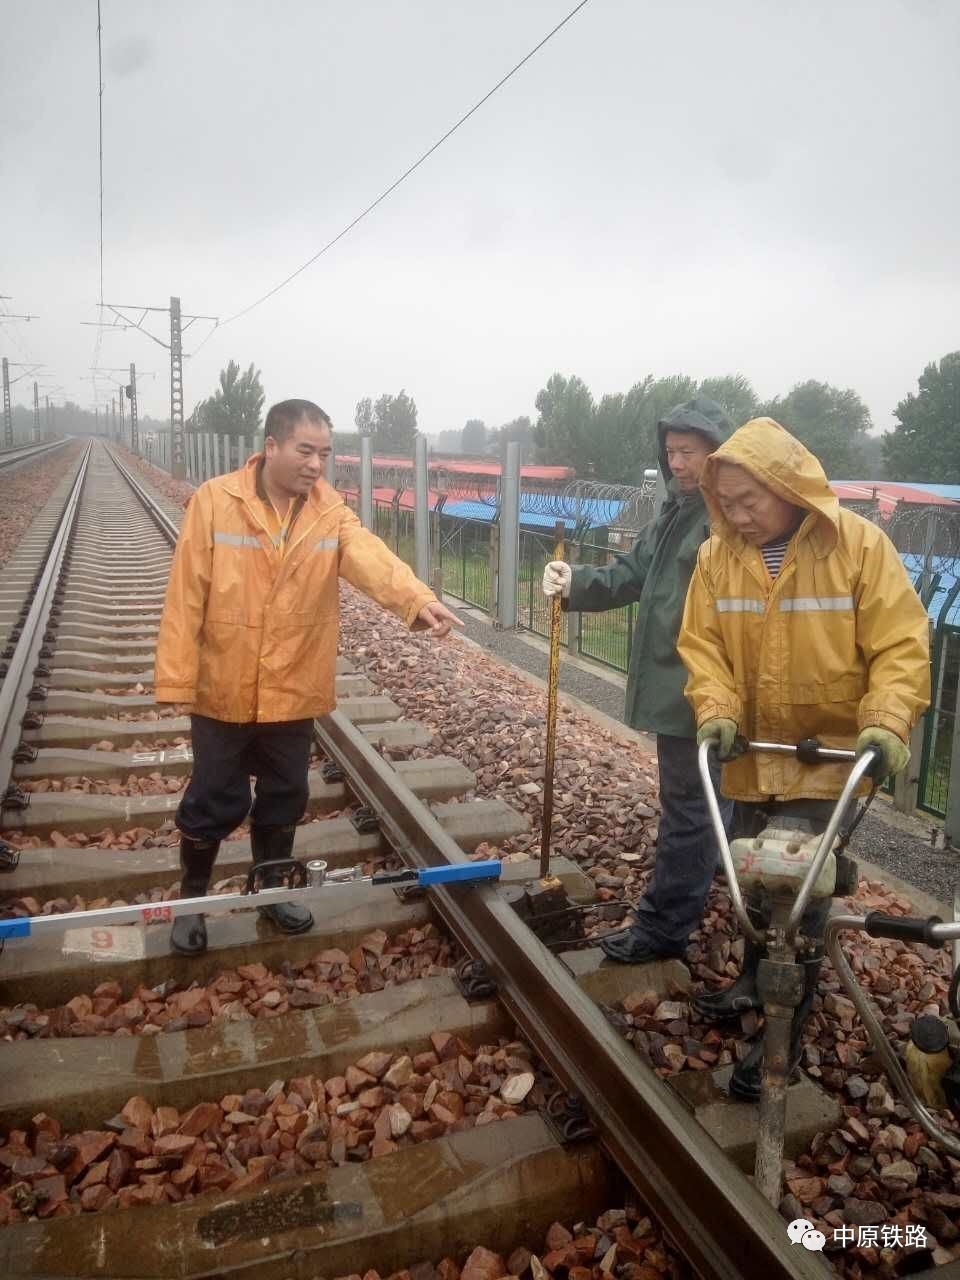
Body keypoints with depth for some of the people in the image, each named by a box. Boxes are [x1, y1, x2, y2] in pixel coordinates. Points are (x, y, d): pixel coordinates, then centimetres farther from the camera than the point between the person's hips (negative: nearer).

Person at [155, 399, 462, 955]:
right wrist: (177, 678, -13)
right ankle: (191, 899, 34)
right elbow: (187, 596, -11)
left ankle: (271, 887, 41)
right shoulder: (215, 501, -11)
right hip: (223, 689, -2)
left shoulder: (332, 511, -4)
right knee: (214, 803, 10)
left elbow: (373, 559, -24)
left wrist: (418, 600, -44)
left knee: (285, 799, 17)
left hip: (294, 691, 3)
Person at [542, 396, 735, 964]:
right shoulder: (679, 508, 14)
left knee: (688, 808, 2)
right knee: (709, 799, 24)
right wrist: (576, 583, -4)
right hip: (673, 682, 10)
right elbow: (633, 572, 13)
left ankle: (664, 926, 15)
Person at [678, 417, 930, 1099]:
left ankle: (787, 1031, 15)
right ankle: (756, 980, 43)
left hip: (827, 757, -4)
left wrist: (885, 721, -26)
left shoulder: (860, 544, -13)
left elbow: (901, 645, -12)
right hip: (751, 755, 4)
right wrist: (717, 710, -19)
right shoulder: (717, 555, -3)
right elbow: (702, 644, -3)